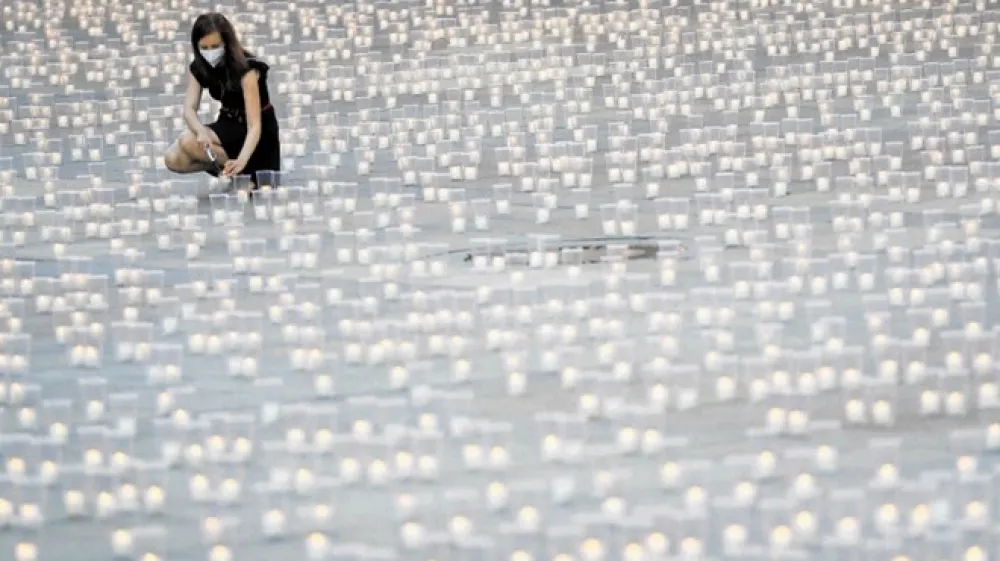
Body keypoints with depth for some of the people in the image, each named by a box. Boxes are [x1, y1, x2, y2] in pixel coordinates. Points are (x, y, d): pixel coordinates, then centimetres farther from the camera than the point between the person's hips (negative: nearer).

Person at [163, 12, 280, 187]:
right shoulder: (198, 68, -8)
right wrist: (201, 132, -41)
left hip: (259, 134, -6)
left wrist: (241, 161, -50)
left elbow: (254, 125, -33)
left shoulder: (246, 69, -27)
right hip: (229, 127, 6)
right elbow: (189, 109, -17)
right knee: (173, 159, -17)